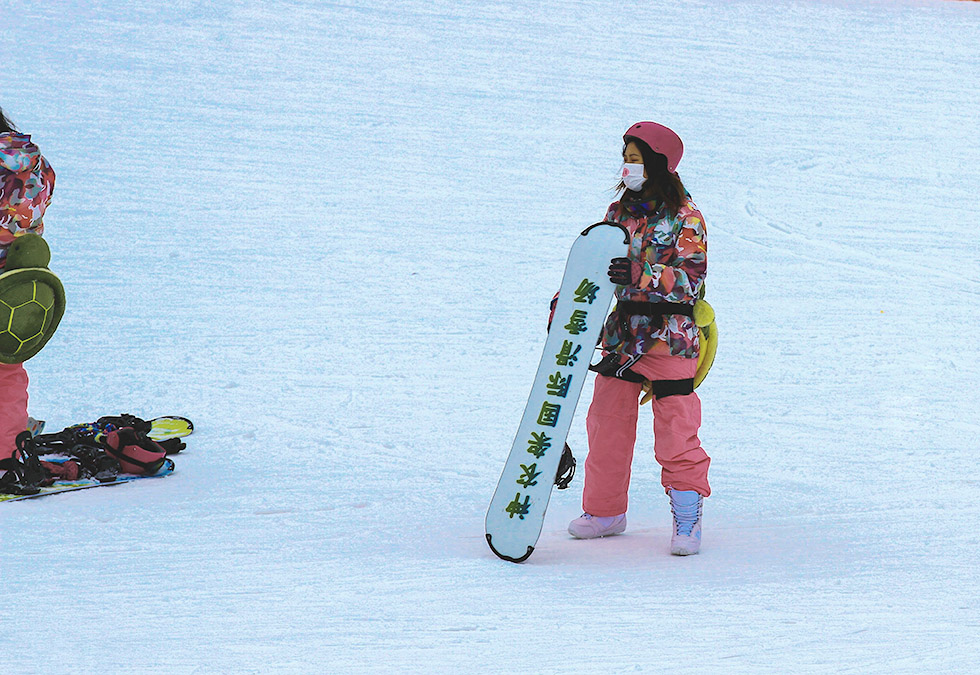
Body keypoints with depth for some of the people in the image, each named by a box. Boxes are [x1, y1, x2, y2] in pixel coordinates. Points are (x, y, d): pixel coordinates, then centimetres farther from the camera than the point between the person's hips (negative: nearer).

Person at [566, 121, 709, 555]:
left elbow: (690, 277, -16)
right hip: (621, 332, 6)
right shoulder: (619, 213, 12)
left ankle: (688, 519, 2)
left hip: (669, 335, -6)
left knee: (676, 430, -7)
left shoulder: (684, 217, -6)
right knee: (607, 422, 8)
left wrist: (643, 275, -29)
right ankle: (605, 510, 22)